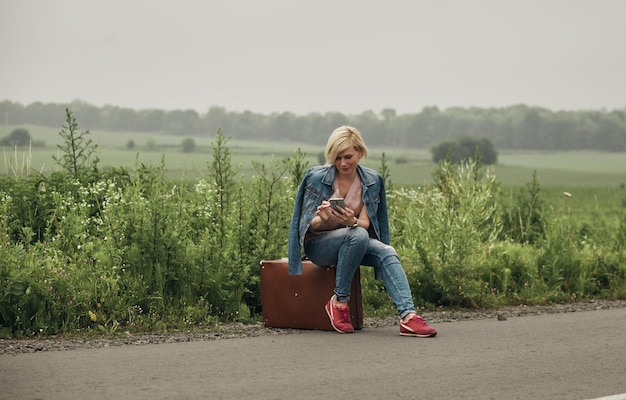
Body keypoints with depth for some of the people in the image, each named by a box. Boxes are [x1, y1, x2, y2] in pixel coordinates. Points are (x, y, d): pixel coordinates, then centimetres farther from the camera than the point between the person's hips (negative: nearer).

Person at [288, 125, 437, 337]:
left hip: (354, 243, 4)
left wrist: (352, 221, -31)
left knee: (387, 252, -28)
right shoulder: (316, 177, -8)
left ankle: (408, 316, -40)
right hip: (317, 244, -3)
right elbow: (308, 224, -7)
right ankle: (339, 301, -26)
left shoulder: (372, 180, 0)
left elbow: (365, 223, -6)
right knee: (357, 236, -35)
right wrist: (323, 218, -32)